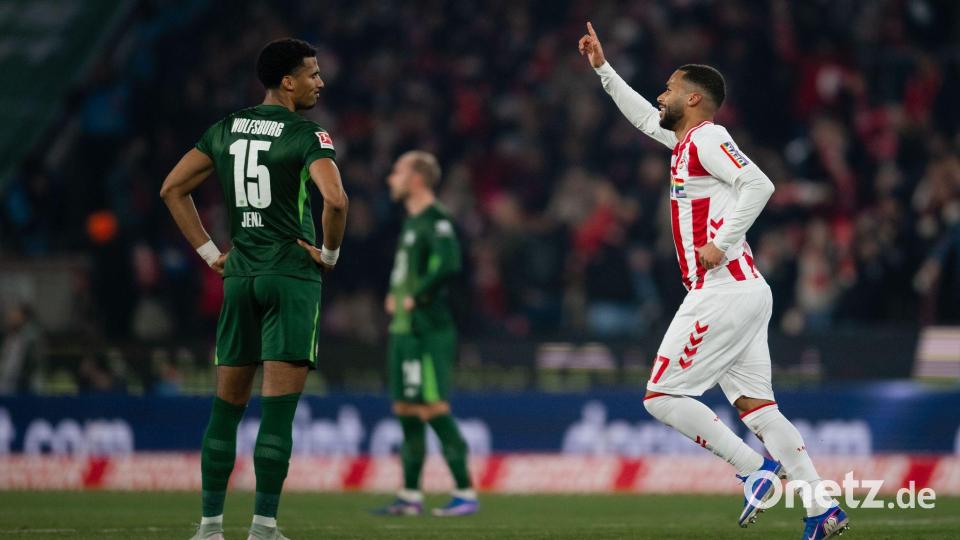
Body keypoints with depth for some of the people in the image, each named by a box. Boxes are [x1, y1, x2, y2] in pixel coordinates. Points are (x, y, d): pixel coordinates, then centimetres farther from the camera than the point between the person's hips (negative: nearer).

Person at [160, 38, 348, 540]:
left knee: (227, 406, 11)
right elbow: (335, 200, -24)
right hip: (292, 277, -5)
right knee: (278, 410, -5)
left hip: (239, 275, 5)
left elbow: (172, 188, 12)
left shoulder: (226, 130, 9)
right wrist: (330, 252, -7)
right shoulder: (306, 135, -9)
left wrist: (210, 253, 13)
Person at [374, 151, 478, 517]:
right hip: (404, 330, 10)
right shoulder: (411, 222, 18)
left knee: (435, 410, -11)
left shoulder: (435, 221, -12)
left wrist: (415, 297, -18)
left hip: (427, 331, -10)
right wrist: (395, 296, 15)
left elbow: (448, 265, -26)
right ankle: (410, 496, 17)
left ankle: (466, 494, -9)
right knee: (406, 411, 11)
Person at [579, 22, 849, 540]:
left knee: (662, 395, -5)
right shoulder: (688, 139, 20)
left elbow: (758, 184, -22)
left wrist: (720, 245, -22)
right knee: (755, 407, 4)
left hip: (724, 292, -9)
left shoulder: (706, 139, -7)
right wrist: (602, 68, 40)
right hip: (745, 294, 9)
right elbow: (645, 118, 40)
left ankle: (757, 468, -8)